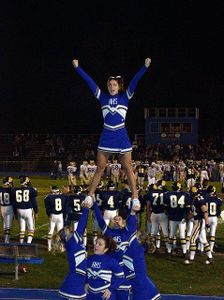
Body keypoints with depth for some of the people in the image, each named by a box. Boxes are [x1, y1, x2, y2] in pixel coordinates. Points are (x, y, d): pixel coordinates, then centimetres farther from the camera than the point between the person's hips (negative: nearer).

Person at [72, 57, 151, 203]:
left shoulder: (125, 97, 2)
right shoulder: (103, 97, 5)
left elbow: (135, 81, -8)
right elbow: (90, 81, 4)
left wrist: (145, 67, -18)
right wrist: (78, 67, 3)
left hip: (121, 136, -2)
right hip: (106, 136, 2)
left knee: (128, 168, 1)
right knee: (100, 169, 5)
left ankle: (135, 196, 5)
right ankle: (90, 195, 10)